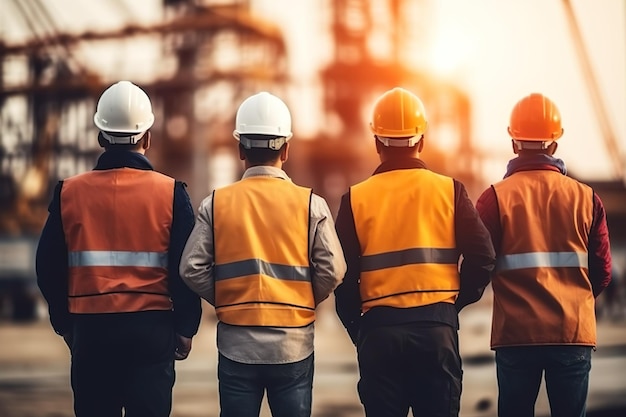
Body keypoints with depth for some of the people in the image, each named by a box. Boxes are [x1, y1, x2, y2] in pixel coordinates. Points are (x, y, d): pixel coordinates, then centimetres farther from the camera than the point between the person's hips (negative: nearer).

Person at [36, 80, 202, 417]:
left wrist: (64, 324, 16)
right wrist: (185, 328, 6)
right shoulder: (171, 193, -5)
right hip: (152, 327, -1)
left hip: (90, 328, 2)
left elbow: (49, 268, 4)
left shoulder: (68, 193, -1)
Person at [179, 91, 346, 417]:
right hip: (293, 344, 0)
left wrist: (227, 302, 10)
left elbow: (192, 269, -5)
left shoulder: (216, 204, -2)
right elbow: (332, 271, -6)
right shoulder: (311, 204, -5)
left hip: (236, 344, 1)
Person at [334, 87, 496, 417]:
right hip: (438, 327, 0)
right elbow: (482, 257, -5)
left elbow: (343, 275, -3)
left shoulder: (355, 198, 0)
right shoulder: (449, 190, 0)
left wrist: (356, 326, 11)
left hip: (379, 329, 0)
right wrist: (456, 301, 10)